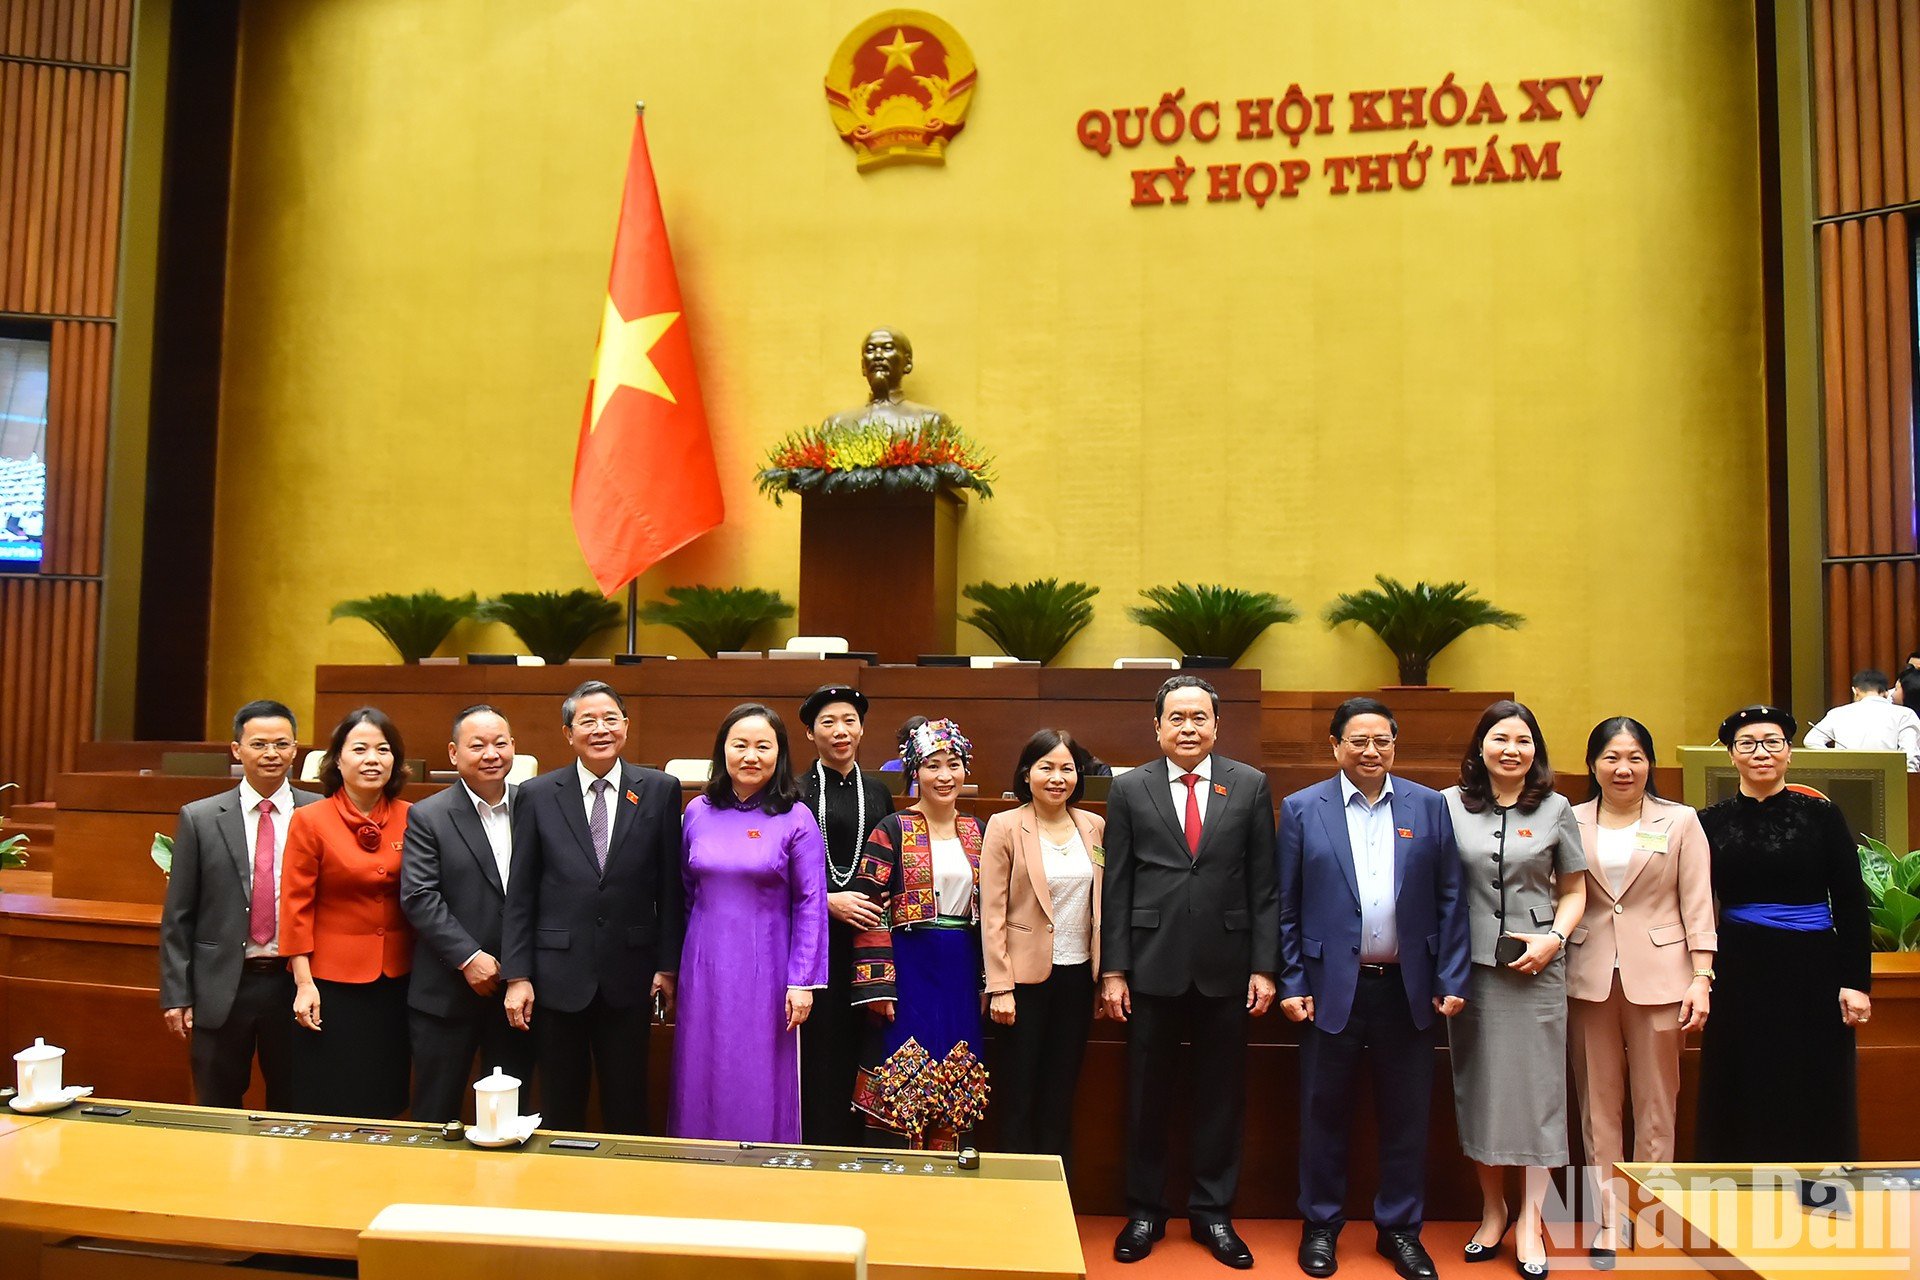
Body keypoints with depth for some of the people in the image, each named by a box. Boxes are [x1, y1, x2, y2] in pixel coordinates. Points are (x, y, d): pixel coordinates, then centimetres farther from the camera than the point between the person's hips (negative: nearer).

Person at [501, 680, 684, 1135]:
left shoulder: (660, 790, -1)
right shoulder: (537, 795, 0)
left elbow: (670, 887, 1)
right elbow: (520, 894, 1)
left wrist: (667, 965, 0)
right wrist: (517, 976, -3)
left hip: (630, 975, 0)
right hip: (558, 976, 0)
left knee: (627, 1112, 12)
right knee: (560, 1111, 13)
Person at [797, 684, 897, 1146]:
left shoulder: (878, 792, 13)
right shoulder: (795, 794, 0)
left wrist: (882, 908, -1)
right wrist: (827, 900, -13)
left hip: (868, 935, 3)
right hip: (816, 937, -3)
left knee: (863, 1046, 4)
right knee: (821, 1047, -2)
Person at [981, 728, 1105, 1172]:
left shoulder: (1094, 827, 5)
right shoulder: (1005, 827, -7)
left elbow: (1103, 904, 10)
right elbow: (992, 914, -9)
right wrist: (999, 987, -12)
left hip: (1078, 974, 4)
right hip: (1027, 974, -4)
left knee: (1061, 1094, 13)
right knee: (1019, 1097, 6)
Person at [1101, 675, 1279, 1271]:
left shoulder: (1250, 785, 3)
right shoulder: (1129, 788, 1)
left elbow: (1264, 884, 3)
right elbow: (1116, 886, 1)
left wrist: (1264, 967, -2)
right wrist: (1113, 970, -3)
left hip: (1225, 969, 1)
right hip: (1153, 967, 0)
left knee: (1221, 1097, 11)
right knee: (1147, 1096, 9)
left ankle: (1213, 1212, 29)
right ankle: (1145, 1212, 27)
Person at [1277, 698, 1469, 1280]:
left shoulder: (1429, 806, 4)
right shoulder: (1302, 809, 0)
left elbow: (1450, 900, 4)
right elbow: (1286, 908, 0)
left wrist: (1451, 981, -1)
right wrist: (1292, 984, -3)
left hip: (1408, 988, 2)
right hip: (1332, 987, -1)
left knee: (1406, 1116, 10)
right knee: (1324, 1112, 9)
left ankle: (1400, 1228, 28)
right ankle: (1320, 1226, 25)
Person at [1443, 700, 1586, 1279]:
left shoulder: (1555, 809, 3)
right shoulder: (1449, 805, 2)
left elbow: (1573, 891, 9)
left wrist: (1553, 938, -8)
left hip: (1536, 967, 0)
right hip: (1470, 964, 1)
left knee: (1535, 1084, 2)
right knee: (1477, 1084, 9)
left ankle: (1529, 1221, 16)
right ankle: (1492, 1209, 26)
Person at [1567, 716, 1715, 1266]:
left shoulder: (1680, 822, 4)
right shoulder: (1571, 823, 5)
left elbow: (1698, 907, 2)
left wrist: (1701, 978, -4)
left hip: (1658, 977, -1)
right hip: (1589, 977, 1)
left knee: (1655, 1106, 6)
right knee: (1598, 1104, 7)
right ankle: (1607, 1222, 16)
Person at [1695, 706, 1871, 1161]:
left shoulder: (1821, 815, 0)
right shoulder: (1710, 822, 3)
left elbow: (1851, 903, 0)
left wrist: (1857, 982, -5)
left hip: (1813, 971, -1)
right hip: (1739, 975, 1)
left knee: (1815, 1101, 6)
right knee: (1742, 1102, 7)